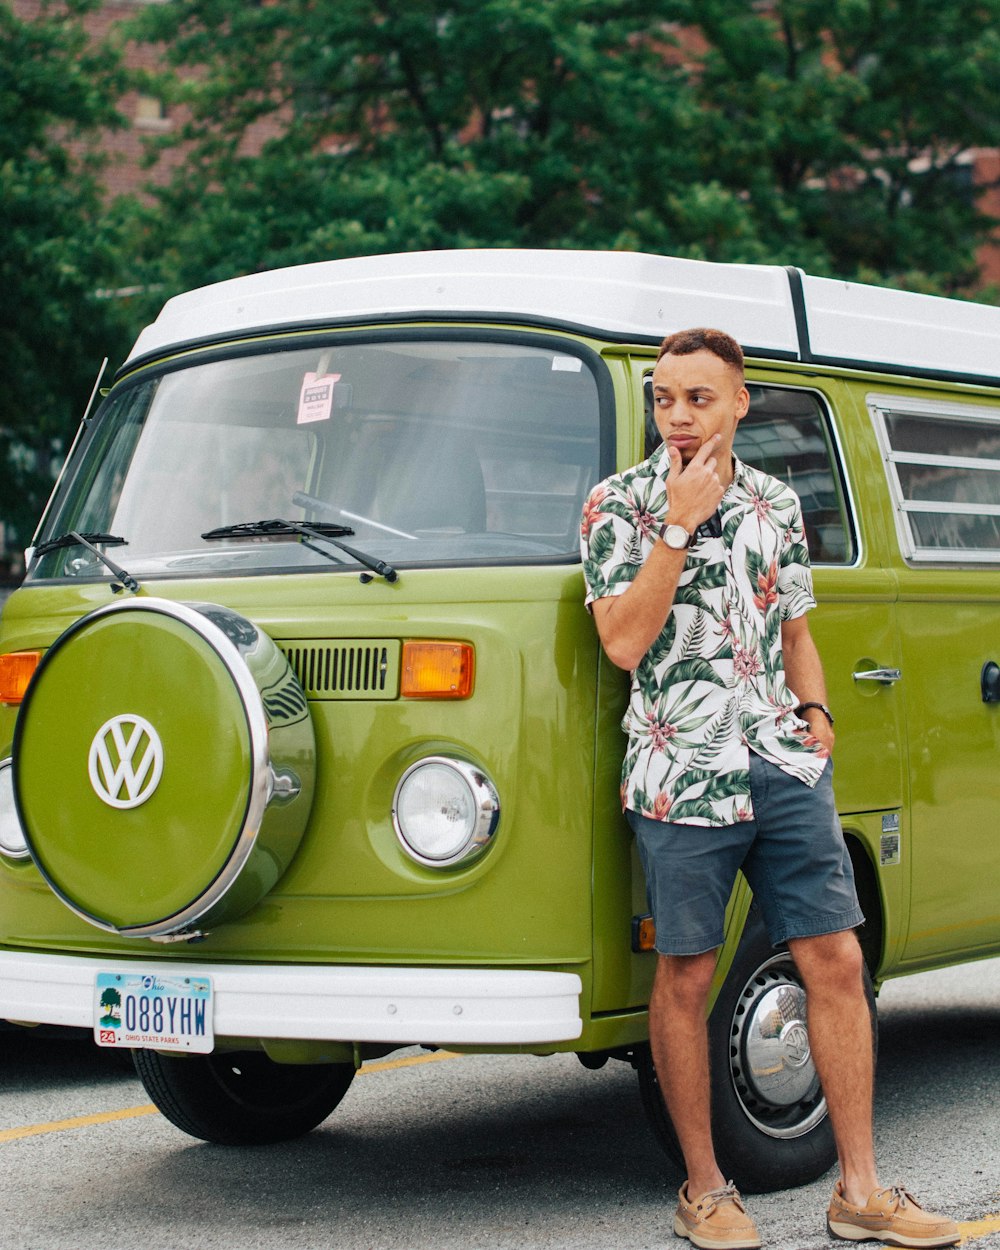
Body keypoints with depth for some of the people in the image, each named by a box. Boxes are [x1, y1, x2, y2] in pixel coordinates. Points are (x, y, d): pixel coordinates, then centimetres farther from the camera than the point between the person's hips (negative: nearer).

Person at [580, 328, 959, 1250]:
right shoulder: (619, 505, -1)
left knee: (836, 959, 0)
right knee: (686, 977, 2)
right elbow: (624, 642, -12)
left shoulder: (776, 504, 13)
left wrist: (815, 708, 6)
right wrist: (680, 524, -14)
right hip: (683, 775, -4)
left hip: (787, 767, 4)